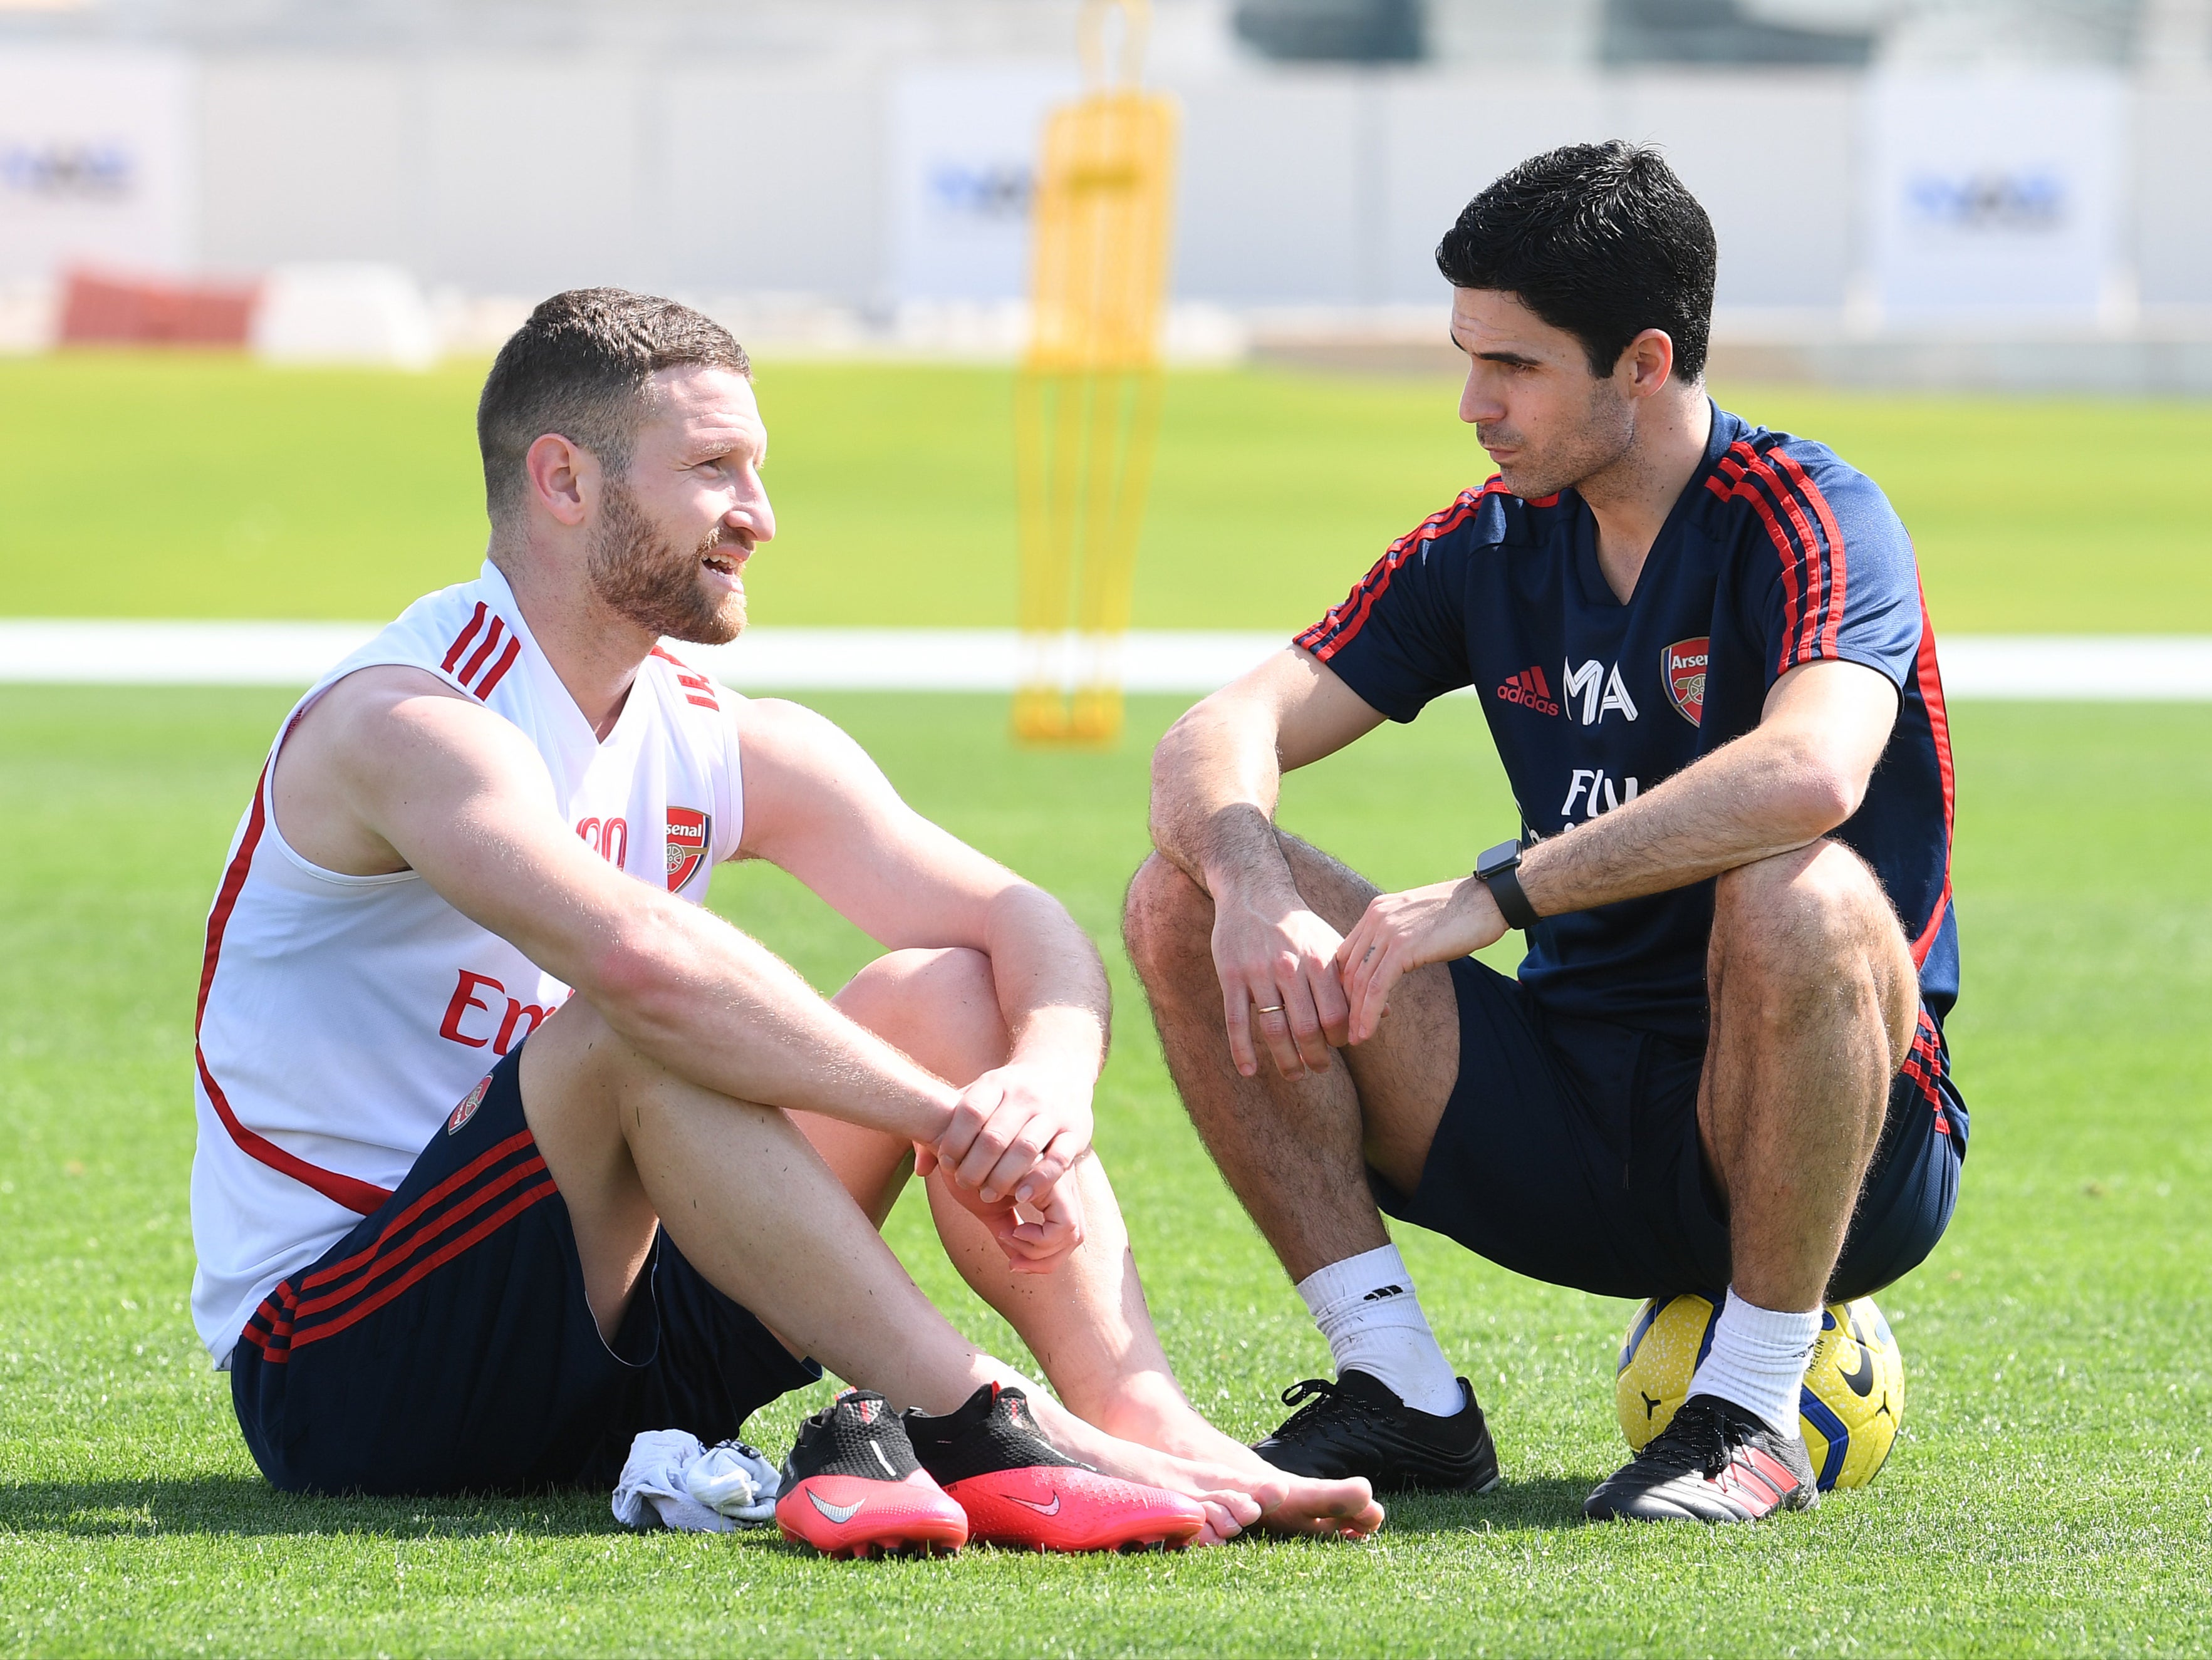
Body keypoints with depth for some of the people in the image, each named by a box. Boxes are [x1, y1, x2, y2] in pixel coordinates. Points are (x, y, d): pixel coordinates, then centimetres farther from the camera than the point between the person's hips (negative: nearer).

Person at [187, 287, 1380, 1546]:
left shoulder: (736, 751, 7)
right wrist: (948, 1120, -32)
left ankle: (1151, 1424, -23)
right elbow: (642, 957, -36)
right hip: (336, 1373, -8)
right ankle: (995, 1430, -36)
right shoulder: (411, 726, -18)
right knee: (640, 1028, -32)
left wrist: (1049, 1084, -24)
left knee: (946, 993, -6)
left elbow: (1028, 926, -1)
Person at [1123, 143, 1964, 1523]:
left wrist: (1499, 891, -34)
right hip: (1572, 1116, 6)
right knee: (1188, 902, -8)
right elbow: (1222, 738, -1)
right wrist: (1250, 889, -25)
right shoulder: (1488, 549, 5)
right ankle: (1403, 1393, -8)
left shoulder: (1808, 521, -14)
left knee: (1793, 896, -39)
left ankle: (1757, 1409, -20)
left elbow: (1808, 774, -36)